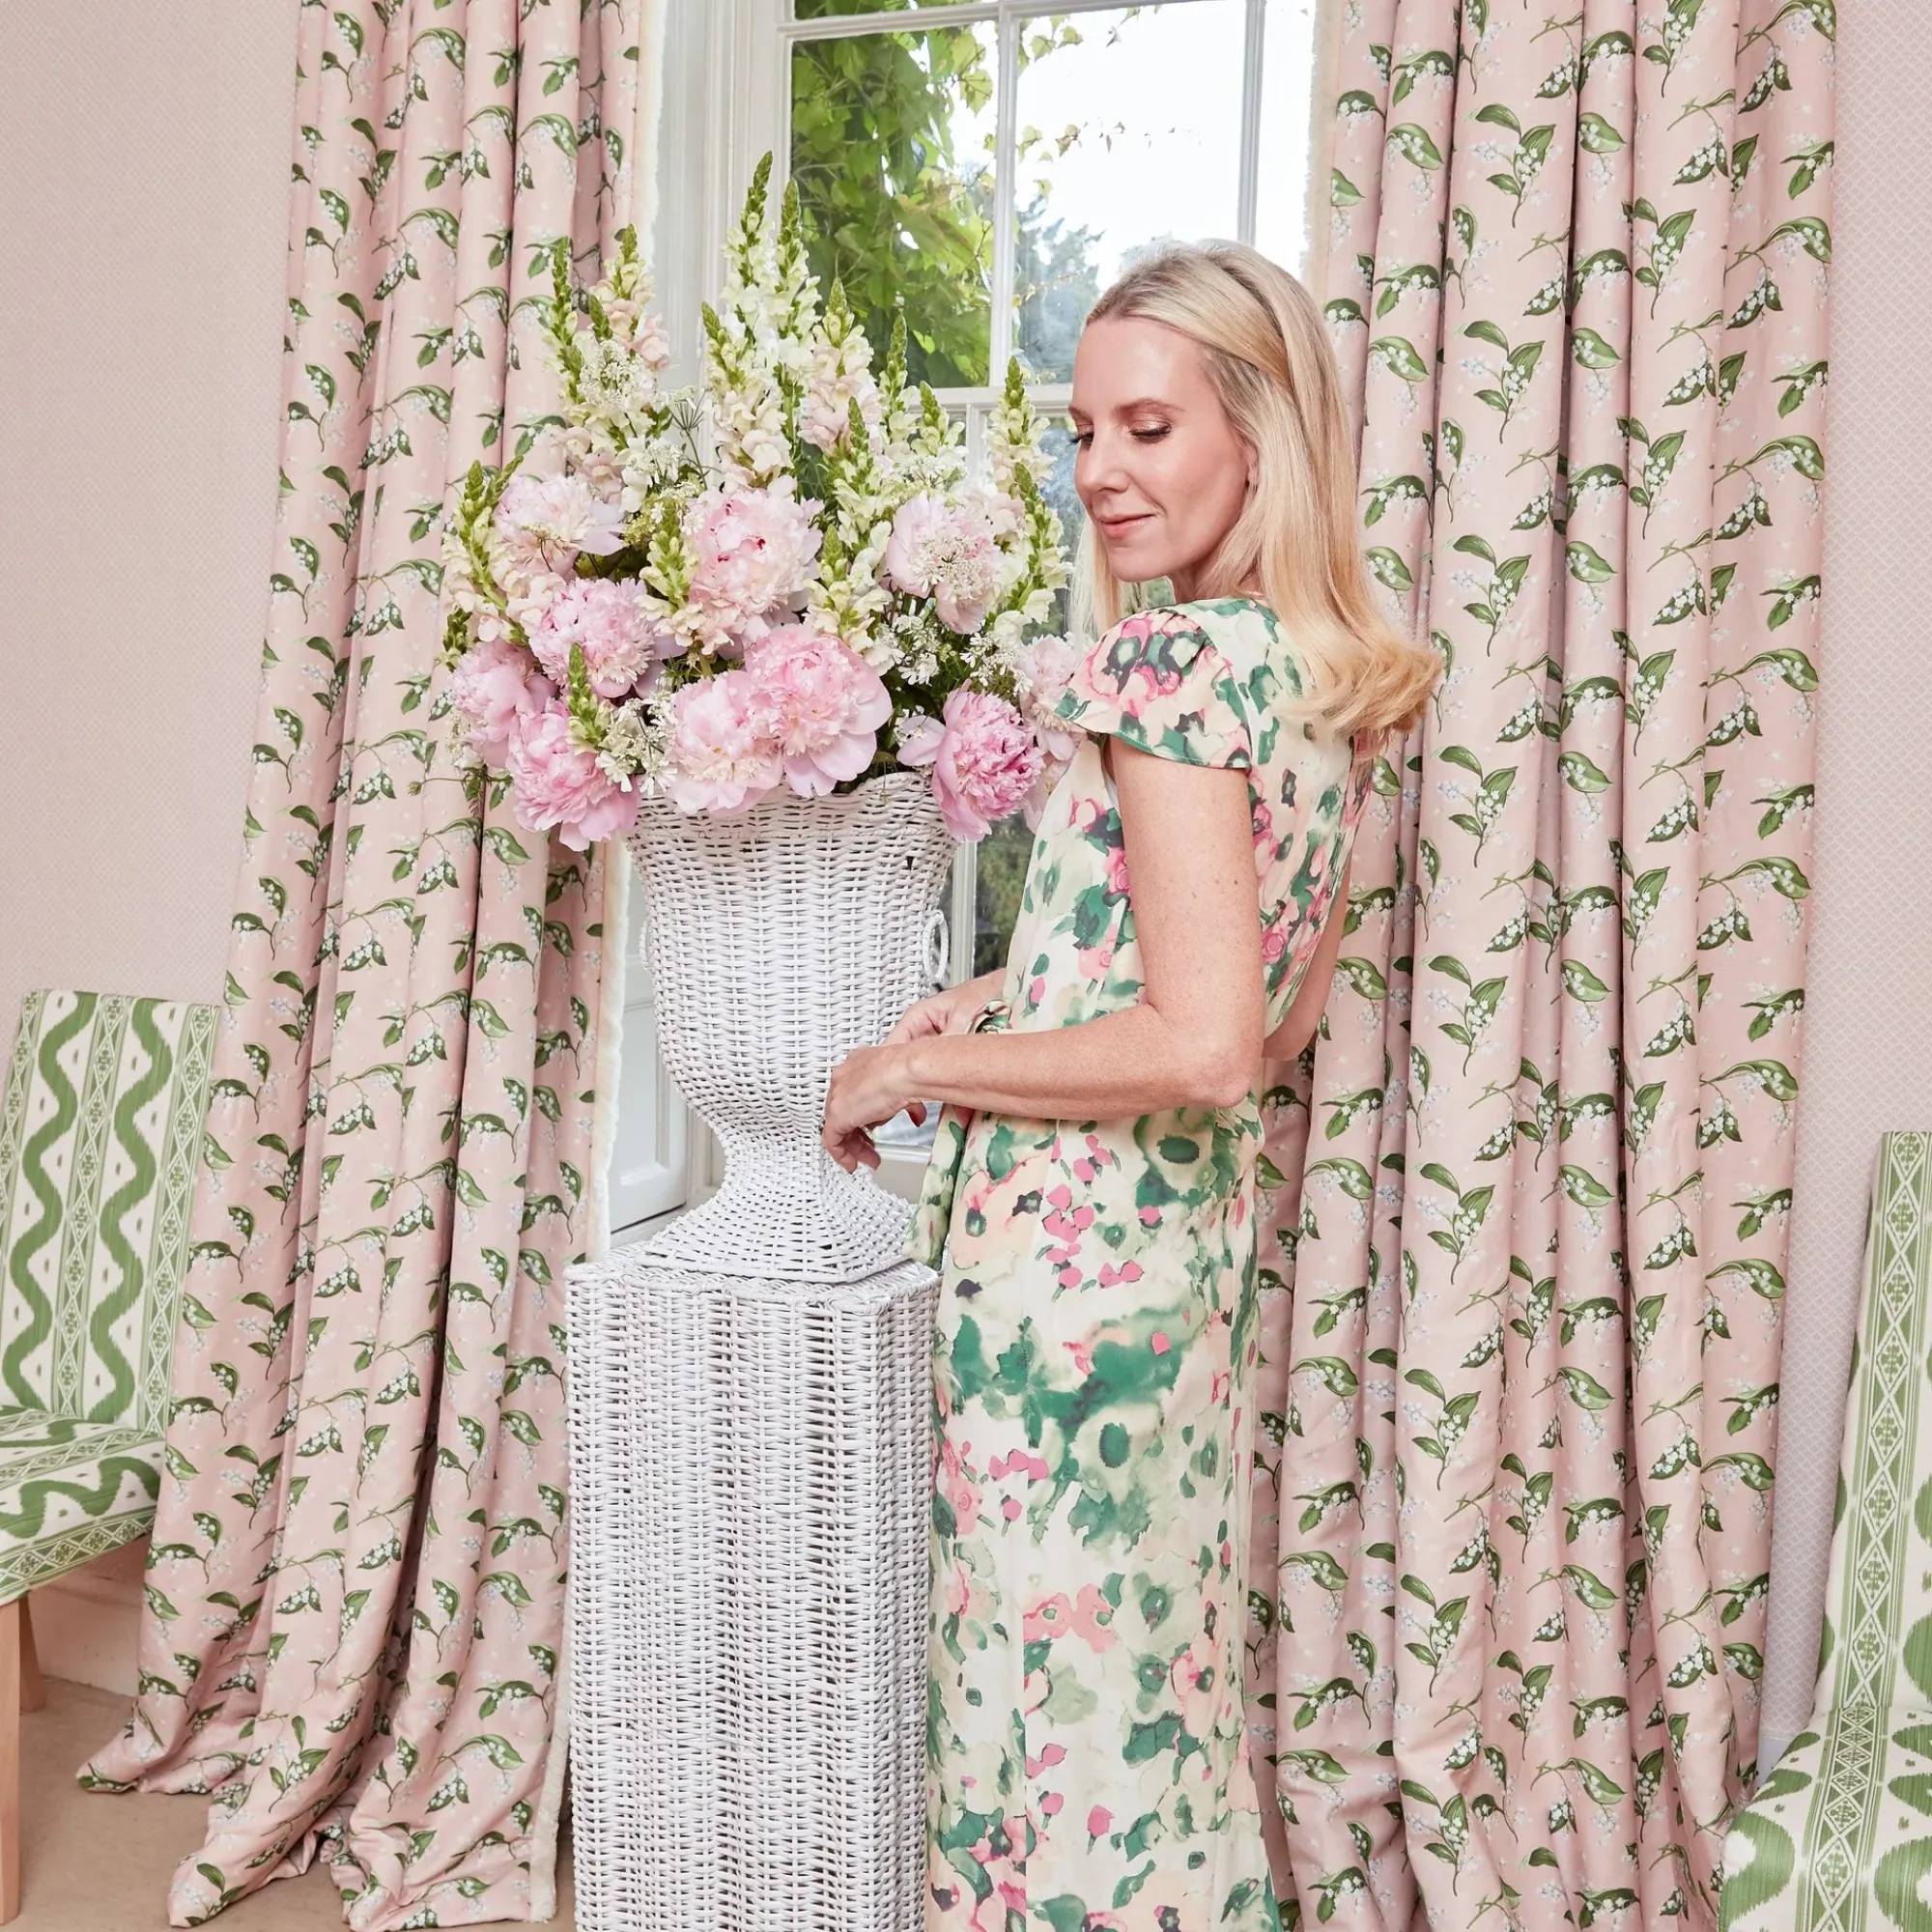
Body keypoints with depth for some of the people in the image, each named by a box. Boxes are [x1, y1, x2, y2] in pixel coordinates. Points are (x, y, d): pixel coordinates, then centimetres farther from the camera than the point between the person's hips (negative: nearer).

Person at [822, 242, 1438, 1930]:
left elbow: (1204, 1044, -25)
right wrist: (1016, 995, 13)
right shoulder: (1327, 678, 9)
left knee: (1057, 1668, 5)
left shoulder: (1171, 663, -17)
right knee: (1162, 1660, 21)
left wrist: (916, 1066, -14)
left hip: (1071, 1239, -9)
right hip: (1199, 1230, 9)